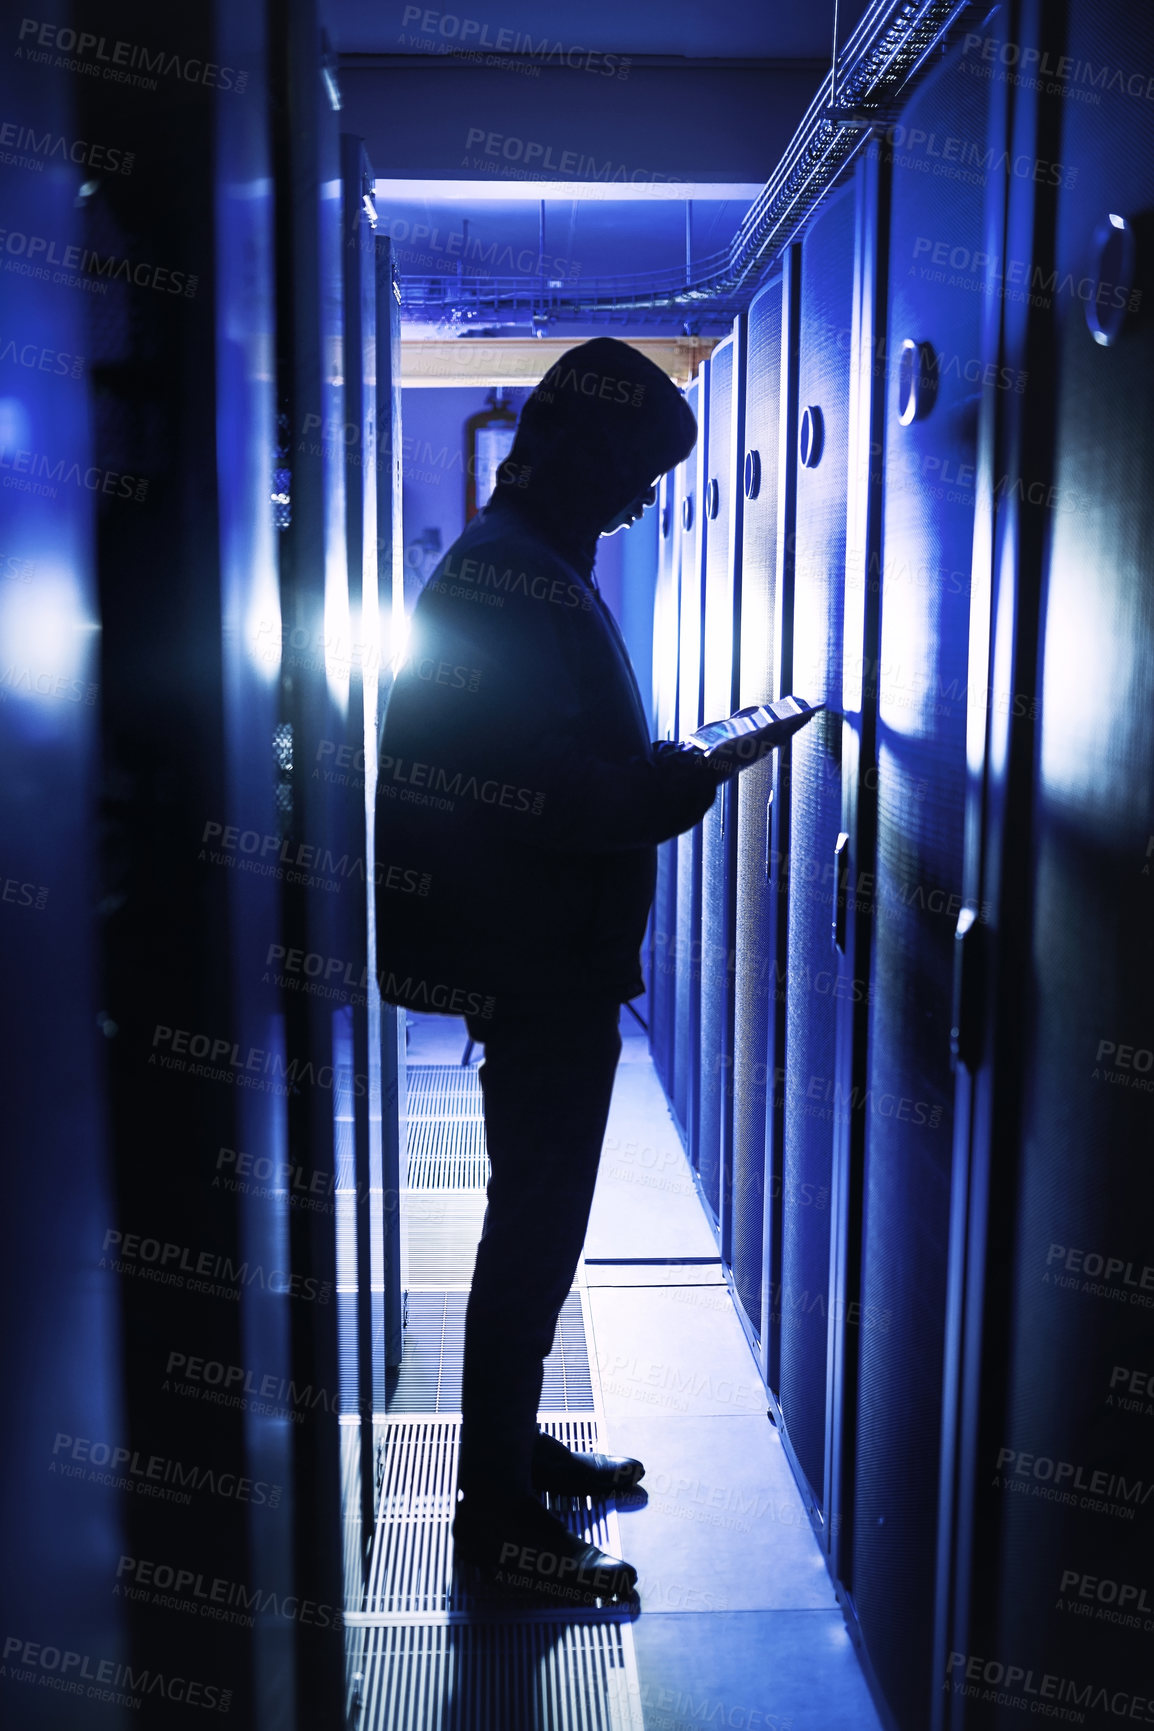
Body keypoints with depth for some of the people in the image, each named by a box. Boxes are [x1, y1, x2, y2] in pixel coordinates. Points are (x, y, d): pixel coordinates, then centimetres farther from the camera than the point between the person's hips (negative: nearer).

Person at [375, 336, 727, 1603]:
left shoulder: (521, 567, 16)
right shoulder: (518, 580, -18)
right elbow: (542, 787, -27)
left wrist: (659, 773, 12)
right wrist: (669, 789, -16)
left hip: (550, 960, 11)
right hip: (541, 963, -11)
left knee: (539, 1213, 19)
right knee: (535, 1225, -1)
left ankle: (512, 1444, 35)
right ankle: (496, 1508, 15)